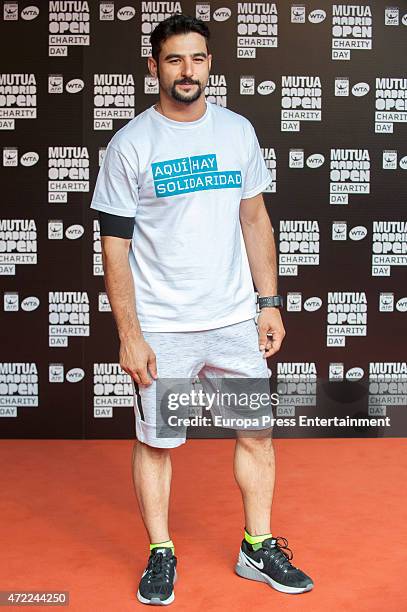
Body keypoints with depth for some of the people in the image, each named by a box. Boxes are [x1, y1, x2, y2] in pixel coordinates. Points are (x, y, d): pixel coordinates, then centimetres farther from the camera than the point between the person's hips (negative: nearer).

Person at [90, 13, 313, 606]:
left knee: (258, 432, 10)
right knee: (155, 442, 7)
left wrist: (269, 301, 7)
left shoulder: (238, 130, 6)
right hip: (161, 328, -3)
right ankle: (160, 555, 29)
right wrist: (130, 335, -10)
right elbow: (115, 245, -6)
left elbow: (254, 219, 11)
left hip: (236, 318, 4)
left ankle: (258, 547, 29)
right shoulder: (130, 144, -5)